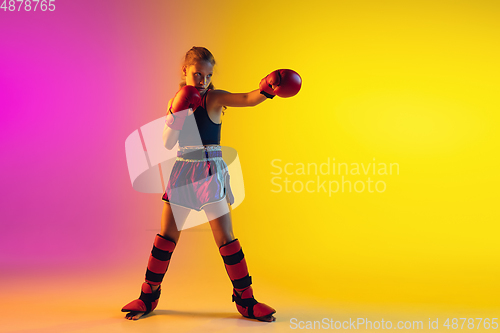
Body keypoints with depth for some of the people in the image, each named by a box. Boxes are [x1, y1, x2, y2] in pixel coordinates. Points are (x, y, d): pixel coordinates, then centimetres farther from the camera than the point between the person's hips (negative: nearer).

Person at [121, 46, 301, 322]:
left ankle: (245, 299, 12)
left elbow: (247, 99, -24)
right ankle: (149, 295, 24)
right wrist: (175, 114, -13)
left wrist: (265, 90, -44)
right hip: (182, 172, 3)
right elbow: (167, 144, 0)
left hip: (210, 172, -3)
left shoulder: (214, 99, -5)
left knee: (225, 237, -3)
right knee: (166, 235, 8)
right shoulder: (176, 101, 6)